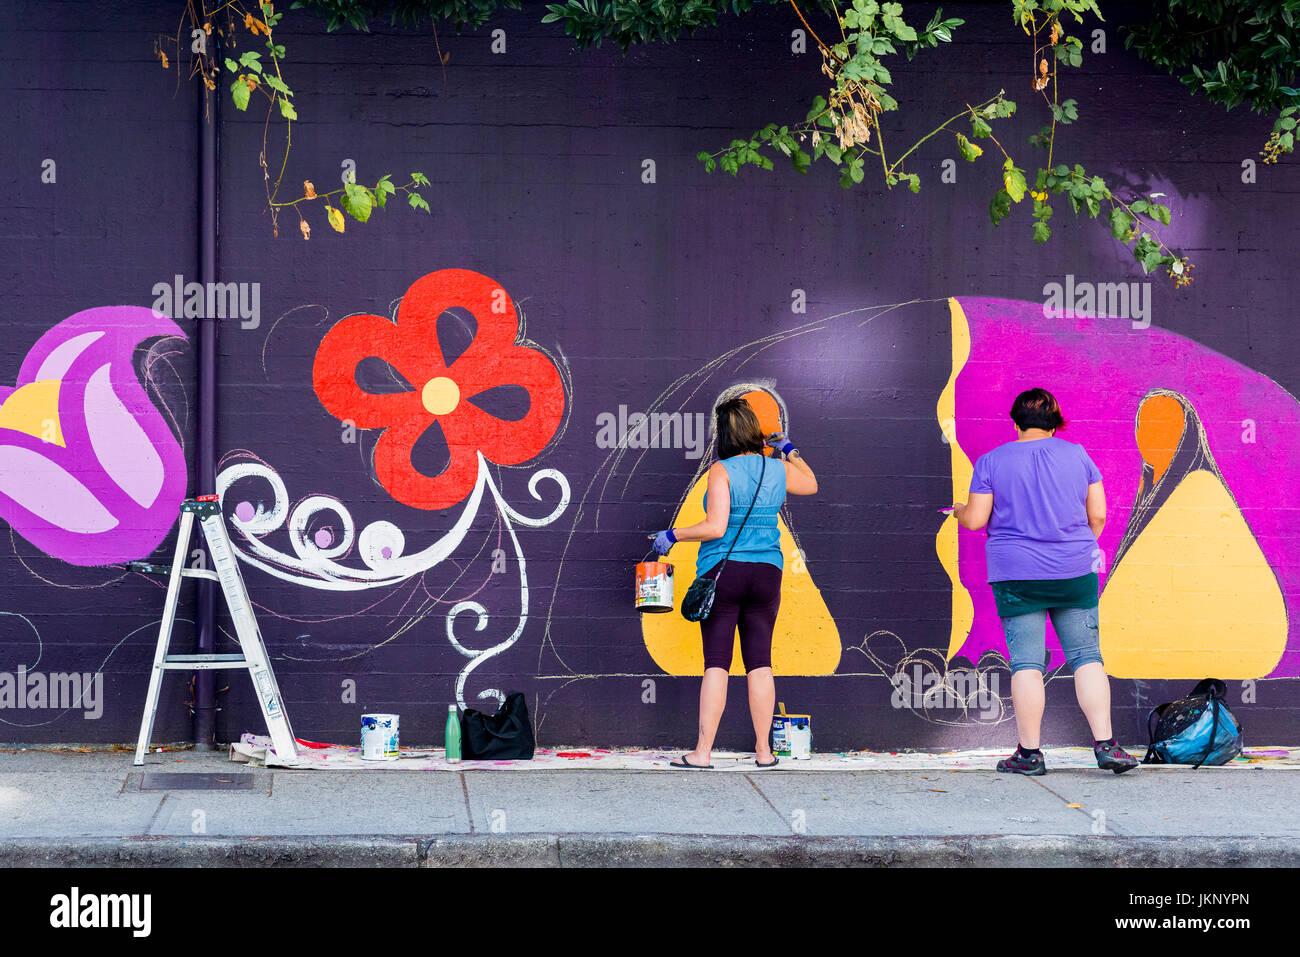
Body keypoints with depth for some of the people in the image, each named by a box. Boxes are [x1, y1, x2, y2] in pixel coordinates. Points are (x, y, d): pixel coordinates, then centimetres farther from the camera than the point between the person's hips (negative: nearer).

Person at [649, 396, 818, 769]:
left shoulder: (721, 471, -8)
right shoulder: (778, 469, 6)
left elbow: (715, 527, -15)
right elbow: (810, 484, 28)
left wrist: (672, 535, -3)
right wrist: (788, 449, 39)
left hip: (722, 571, -4)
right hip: (767, 571, 4)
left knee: (716, 661, -4)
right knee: (759, 662, 7)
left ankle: (703, 752, -4)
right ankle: (763, 750, 9)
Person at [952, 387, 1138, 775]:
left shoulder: (991, 461, -1)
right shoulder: (1077, 455, 5)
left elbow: (975, 520, -2)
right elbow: (1098, 515, 6)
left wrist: (959, 511, 20)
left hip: (1017, 576, -2)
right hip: (1075, 572, 2)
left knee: (1026, 664, 0)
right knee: (1087, 657, 5)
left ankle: (1029, 753, 2)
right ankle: (1104, 744, -1)